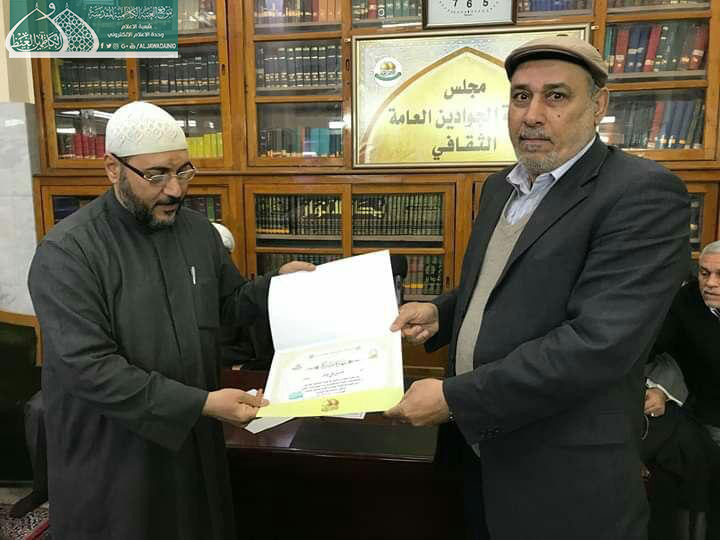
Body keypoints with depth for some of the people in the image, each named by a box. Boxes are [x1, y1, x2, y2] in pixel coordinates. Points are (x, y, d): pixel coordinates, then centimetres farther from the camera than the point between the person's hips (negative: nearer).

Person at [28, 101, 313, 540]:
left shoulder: (197, 229, 1)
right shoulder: (68, 252, -19)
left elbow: (229, 303, 13)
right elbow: (89, 367, -25)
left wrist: (277, 284, -7)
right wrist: (201, 404, -28)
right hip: (112, 458, -5)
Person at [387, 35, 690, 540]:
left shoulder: (644, 194, -18)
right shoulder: (501, 186, 7)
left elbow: (599, 342, -27)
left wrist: (454, 398, -24)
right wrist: (440, 313, 0)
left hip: (565, 476, -6)